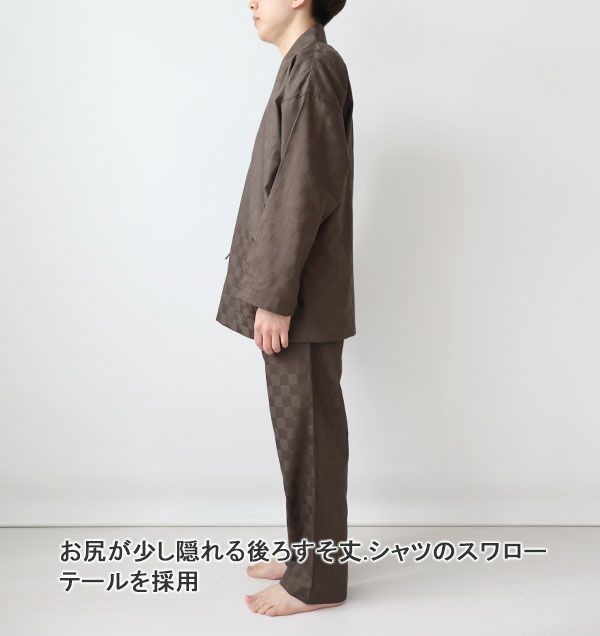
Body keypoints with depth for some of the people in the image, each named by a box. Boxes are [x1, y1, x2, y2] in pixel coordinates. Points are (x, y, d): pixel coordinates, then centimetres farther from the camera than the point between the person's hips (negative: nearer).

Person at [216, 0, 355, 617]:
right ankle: (307, 552, 30)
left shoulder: (313, 67, -13)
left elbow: (303, 193, -21)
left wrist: (274, 296, -21)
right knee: (300, 427, 16)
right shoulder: (304, 66, 17)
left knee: (308, 431, -1)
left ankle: (317, 581, 12)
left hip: (301, 299, -10)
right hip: (294, 296, 10)